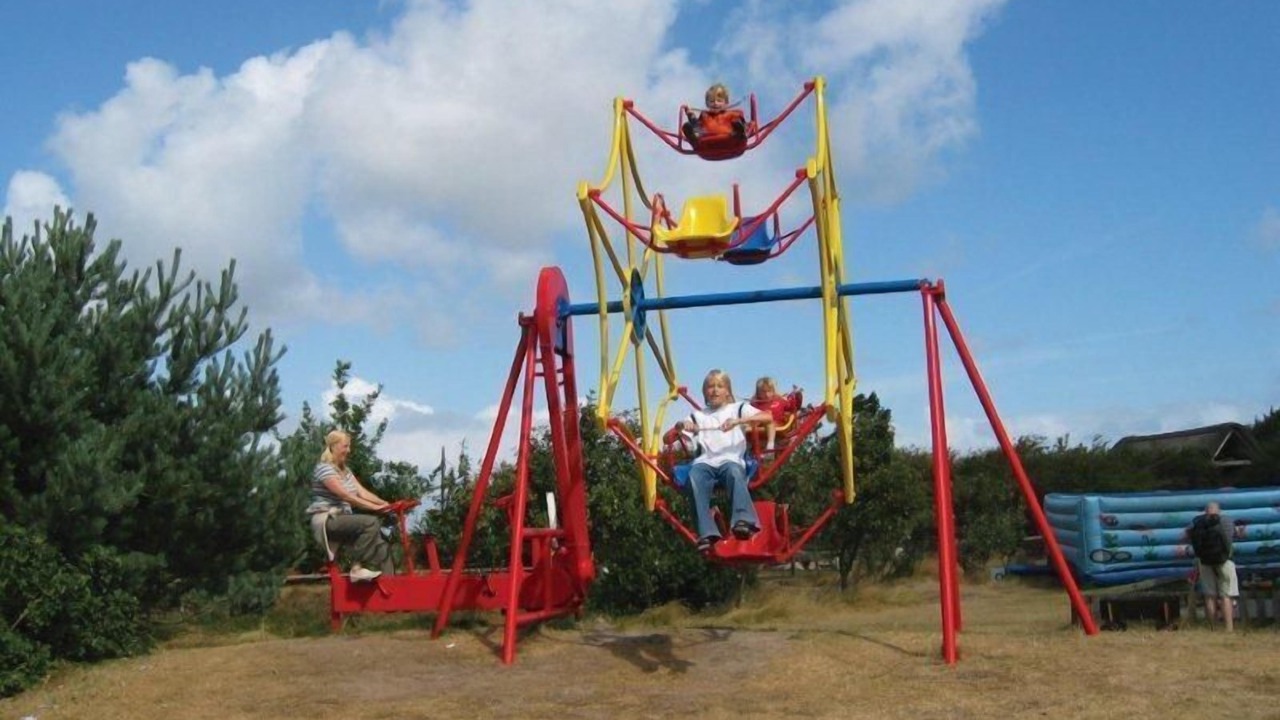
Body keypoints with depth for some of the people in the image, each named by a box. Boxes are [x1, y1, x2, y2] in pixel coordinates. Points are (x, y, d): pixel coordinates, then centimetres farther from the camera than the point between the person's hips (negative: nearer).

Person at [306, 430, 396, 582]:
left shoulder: (345, 471, 17)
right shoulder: (324, 468, -12)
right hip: (326, 520, -9)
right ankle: (358, 568, -24)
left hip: (341, 519, 9)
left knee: (380, 543, -5)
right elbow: (346, 496, -20)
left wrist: (385, 504, -10)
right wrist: (374, 507, -24)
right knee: (371, 523, -28)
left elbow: (362, 492, 6)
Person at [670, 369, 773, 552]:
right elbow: (668, 438, 21)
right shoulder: (698, 415, 28)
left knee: (734, 471, -39)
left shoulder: (738, 408, 20)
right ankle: (706, 533, -44)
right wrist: (680, 425, -1)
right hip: (706, 462, 2)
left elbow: (768, 417, 1)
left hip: (731, 459, -2)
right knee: (694, 476, -34)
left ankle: (743, 521, -55)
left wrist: (738, 421, -12)